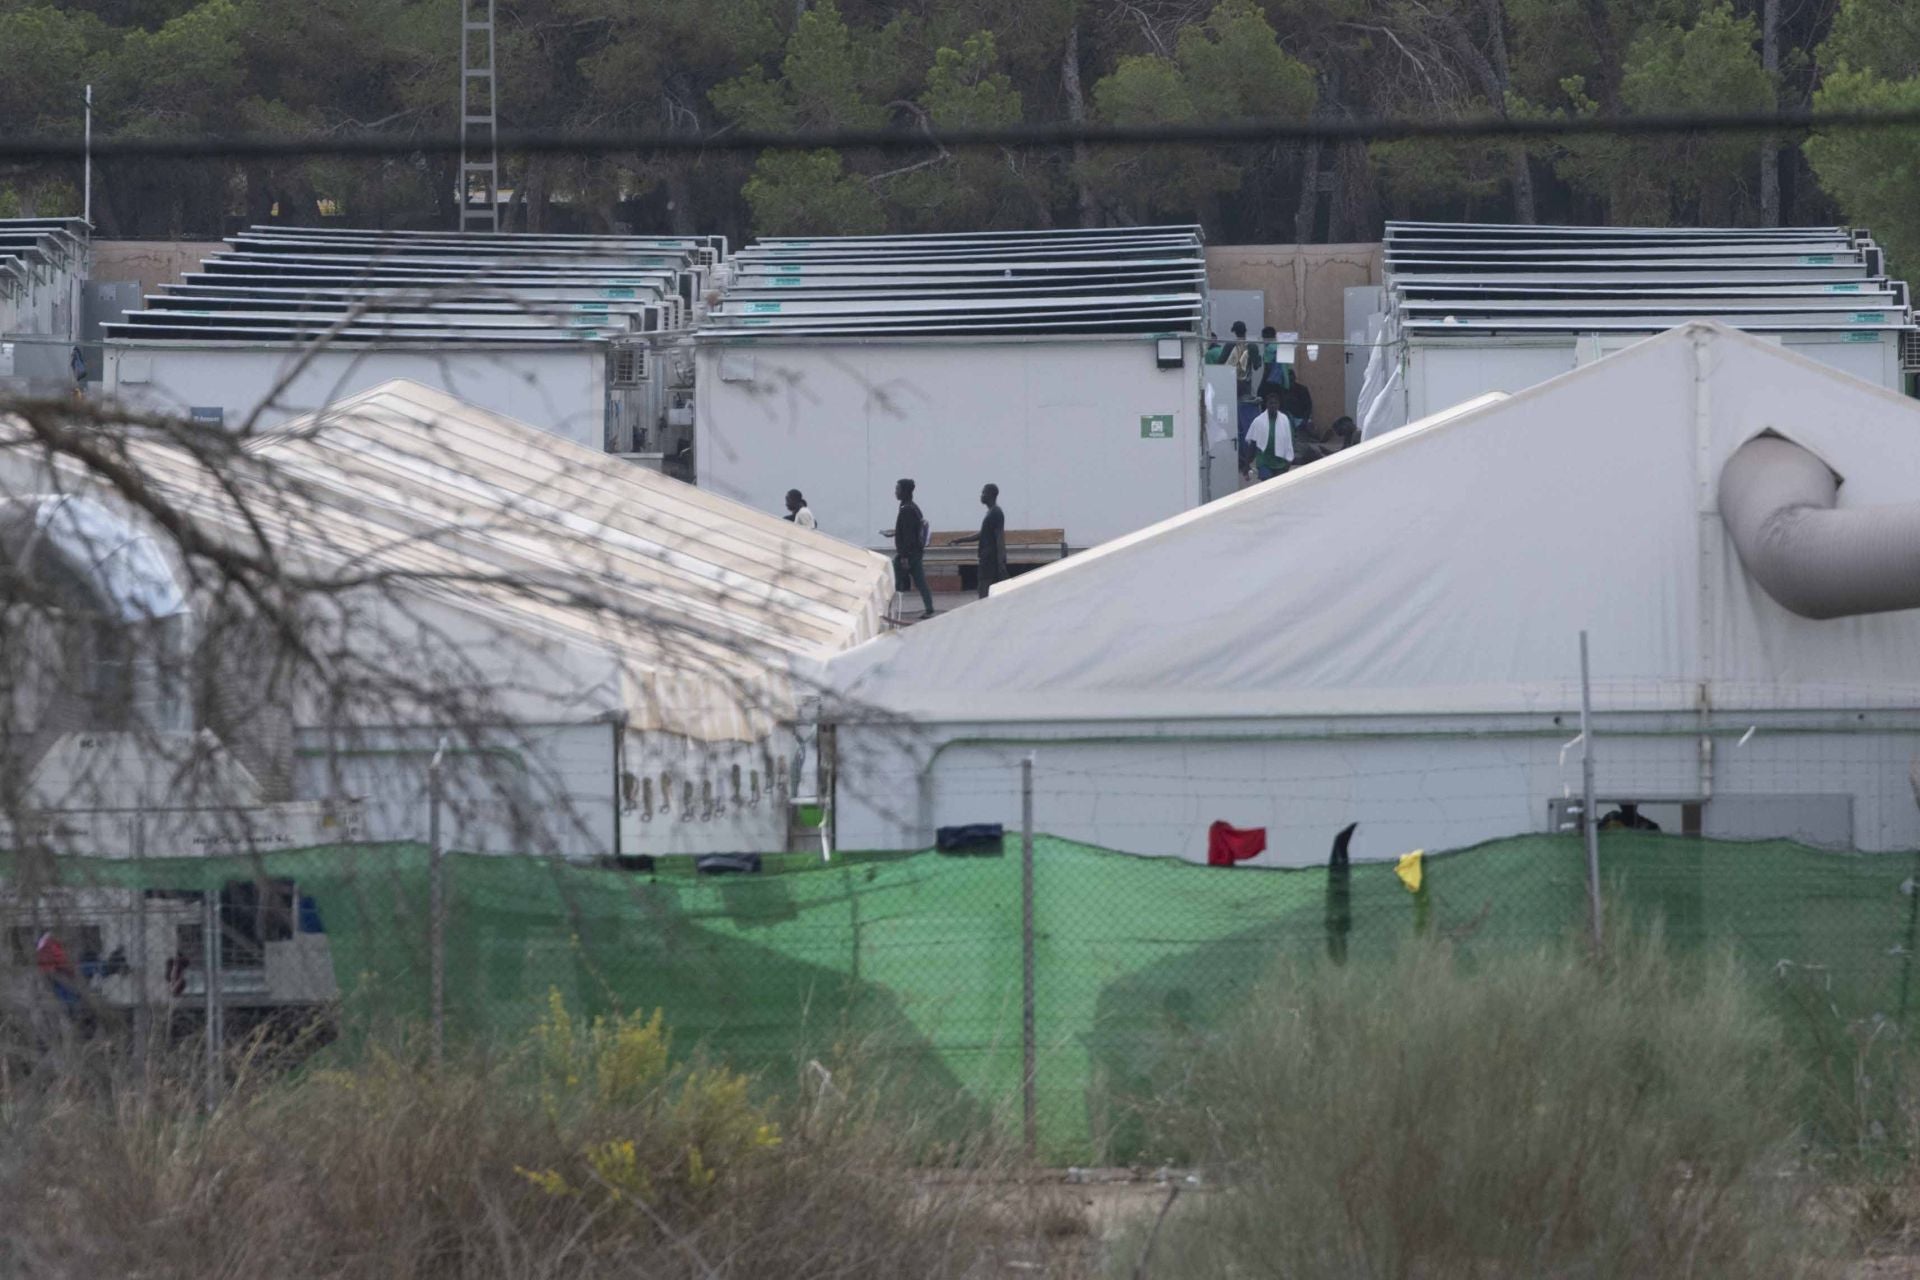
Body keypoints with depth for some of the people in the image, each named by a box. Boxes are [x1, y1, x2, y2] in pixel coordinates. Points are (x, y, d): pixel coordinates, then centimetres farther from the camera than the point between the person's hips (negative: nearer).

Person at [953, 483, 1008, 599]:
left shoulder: (996, 514, -13)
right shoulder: (992, 513, 17)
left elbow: (1000, 538, -18)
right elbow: (982, 535, 24)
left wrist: (1000, 562, -23)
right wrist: (961, 540, 24)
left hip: (992, 559, -10)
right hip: (988, 559, 10)